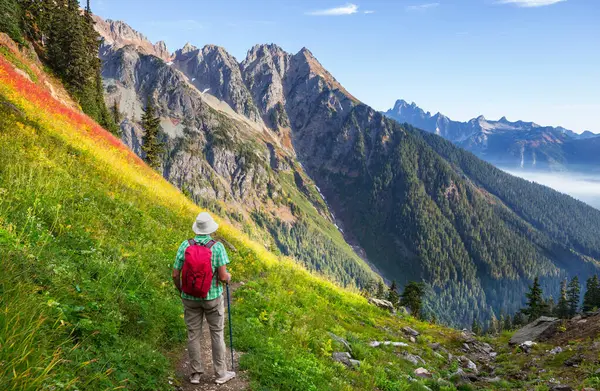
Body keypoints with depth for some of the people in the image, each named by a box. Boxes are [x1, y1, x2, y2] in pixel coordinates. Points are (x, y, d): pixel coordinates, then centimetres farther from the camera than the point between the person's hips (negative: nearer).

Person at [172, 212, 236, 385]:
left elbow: (175, 275, -7)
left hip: (190, 297, 2)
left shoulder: (185, 245, -10)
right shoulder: (217, 246, -18)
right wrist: (228, 277, 6)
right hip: (212, 297, -2)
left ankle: (196, 374, 24)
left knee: (193, 334, 14)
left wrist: (180, 290, 13)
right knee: (217, 334, 12)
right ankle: (221, 373, 21)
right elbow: (222, 276, -20)